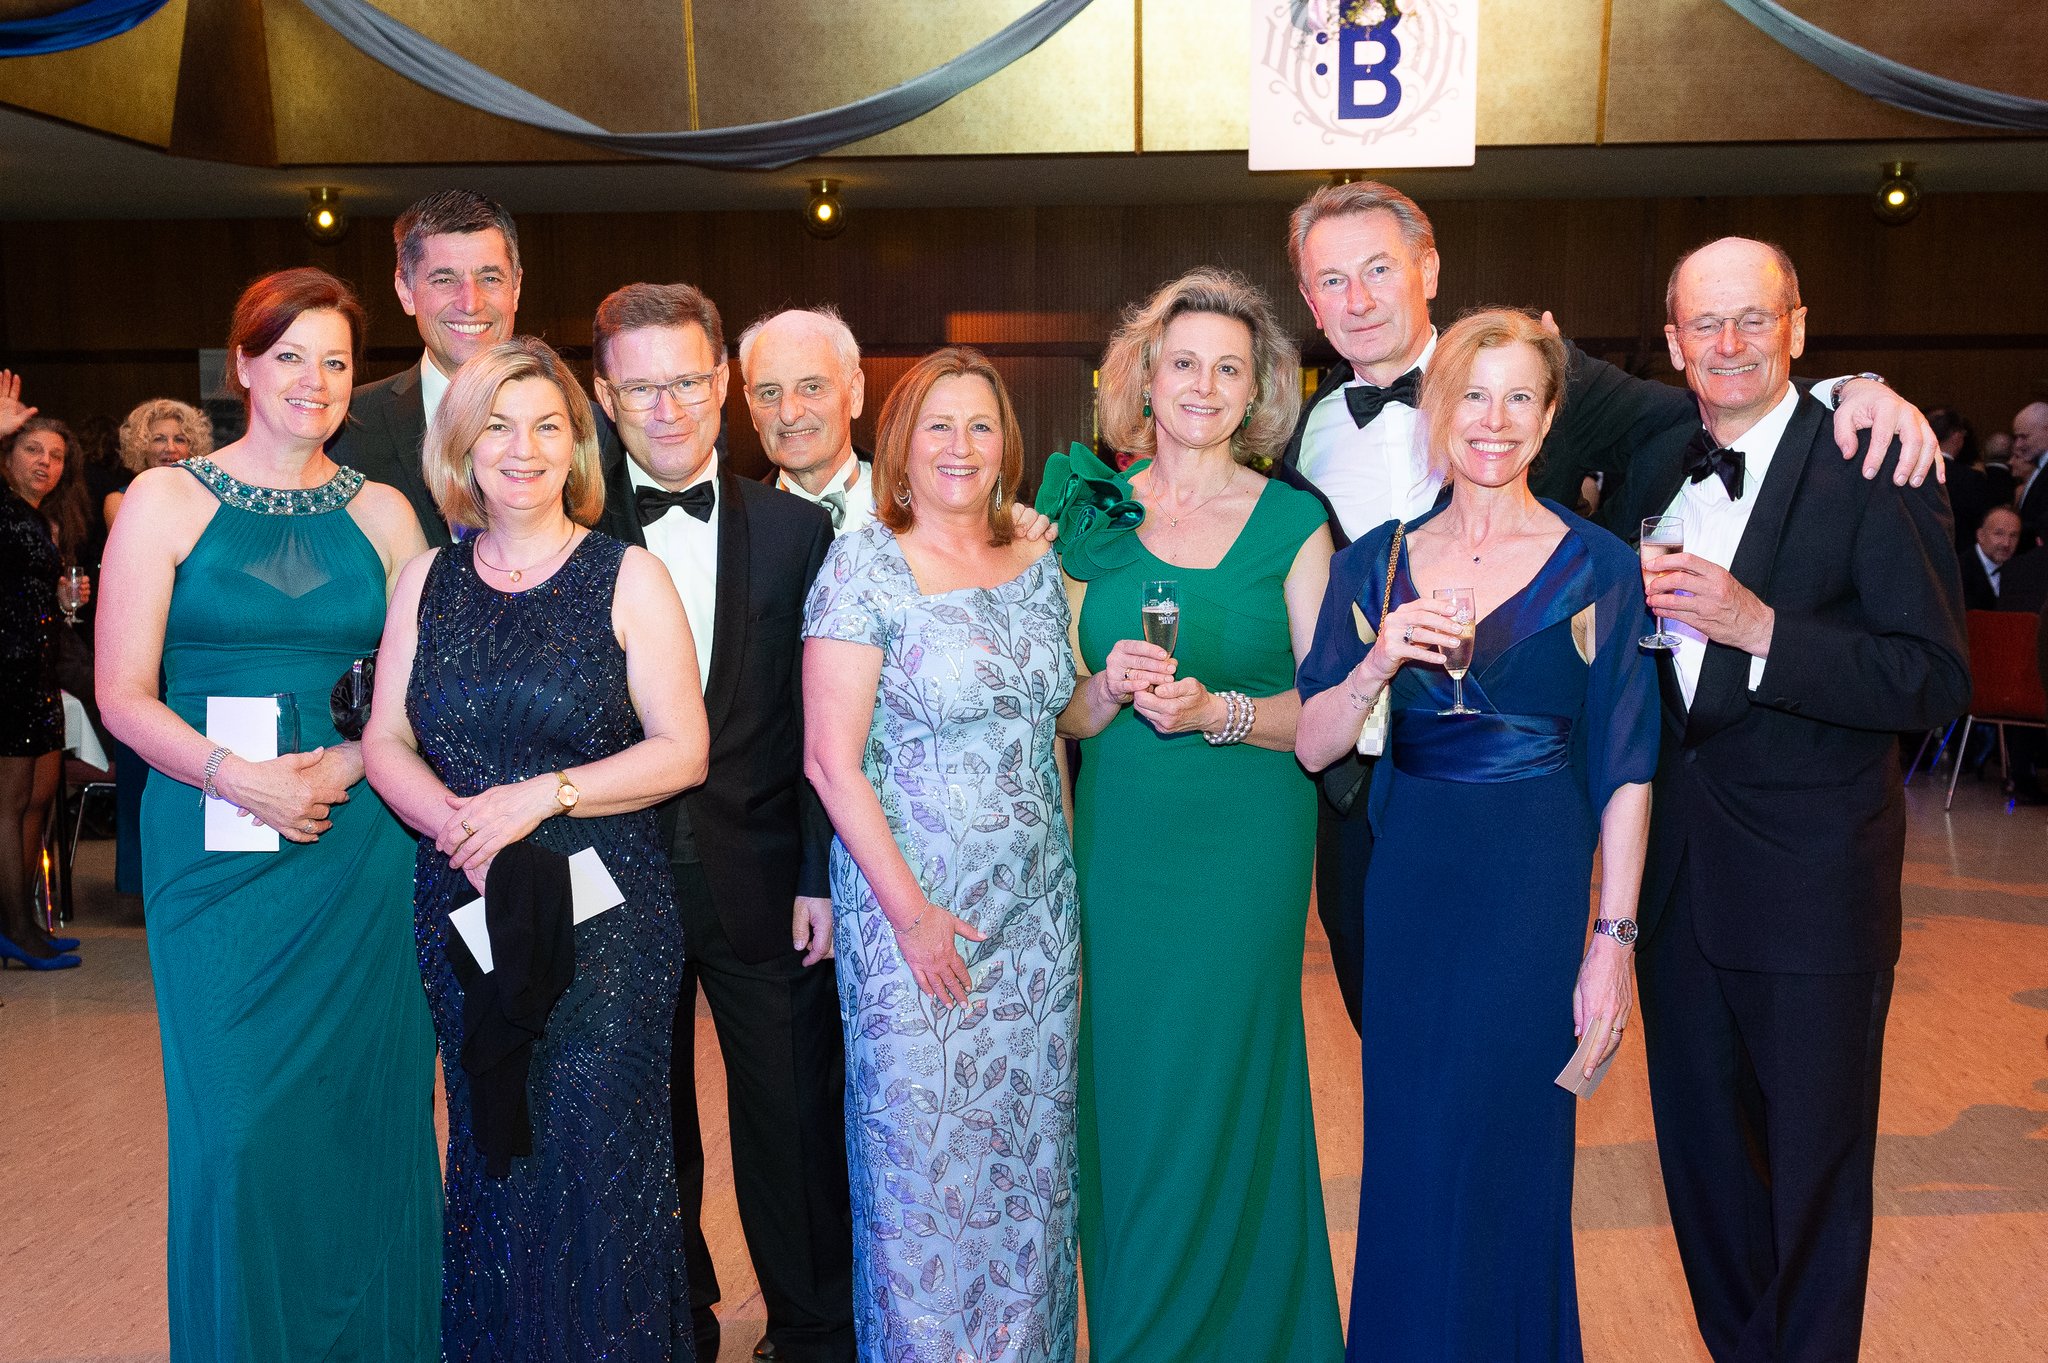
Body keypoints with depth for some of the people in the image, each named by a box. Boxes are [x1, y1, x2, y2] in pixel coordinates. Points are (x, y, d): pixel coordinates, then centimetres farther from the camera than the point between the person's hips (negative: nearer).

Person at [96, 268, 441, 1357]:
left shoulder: (383, 514, 8)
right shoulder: (166, 500, 3)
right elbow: (124, 694, -1)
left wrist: (354, 761, -10)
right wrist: (240, 778, -16)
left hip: (359, 848, 2)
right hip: (214, 847, -1)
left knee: (366, 1112, 6)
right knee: (236, 1124, 1)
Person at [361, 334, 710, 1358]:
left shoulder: (627, 577, -3)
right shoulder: (427, 579, 8)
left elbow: (682, 751, -7)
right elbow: (386, 742, 7)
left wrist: (541, 796, -18)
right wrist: (453, 820, -13)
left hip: (603, 916, -3)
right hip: (463, 910, 3)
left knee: (594, 1166, 0)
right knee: (491, 1159, 12)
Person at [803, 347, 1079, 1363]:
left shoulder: (1036, 563, 8)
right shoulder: (863, 565, -9)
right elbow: (831, 762, -13)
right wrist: (912, 915, -15)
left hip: (1037, 908, 5)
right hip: (912, 907, -5)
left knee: (1030, 1145, 13)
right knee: (924, 1153, 4)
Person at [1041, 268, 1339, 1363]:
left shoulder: (1291, 522, 0)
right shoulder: (1093, 516, 7)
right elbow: (1060, 712, 7)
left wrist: (1217, 711, -18)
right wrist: (1110, 688, -13)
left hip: (1246, 848, -2)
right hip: (1118, 843, 2)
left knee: (1223, 1091, 2)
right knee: (1123, 1089, 7)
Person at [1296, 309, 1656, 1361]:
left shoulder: (1598, 568, -2)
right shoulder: (1375, 563, 5)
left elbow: (1623, 771, -4)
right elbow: (1312, 745, 0)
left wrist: (1613, 939, -8)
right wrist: (1379, 663, -18)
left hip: (1535, 884, -2)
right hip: (1406, 880, 3)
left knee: (1505, 1154, 3)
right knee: (1409, 1154, 9)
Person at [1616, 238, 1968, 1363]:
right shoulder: (1656, 475, 8)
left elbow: (1937, 682, -17)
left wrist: (1762, 629, -25)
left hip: (1810, 877, -6)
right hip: (1676, 862, 6)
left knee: (1813, 1156, 9)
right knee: (1700, 1142, 18)